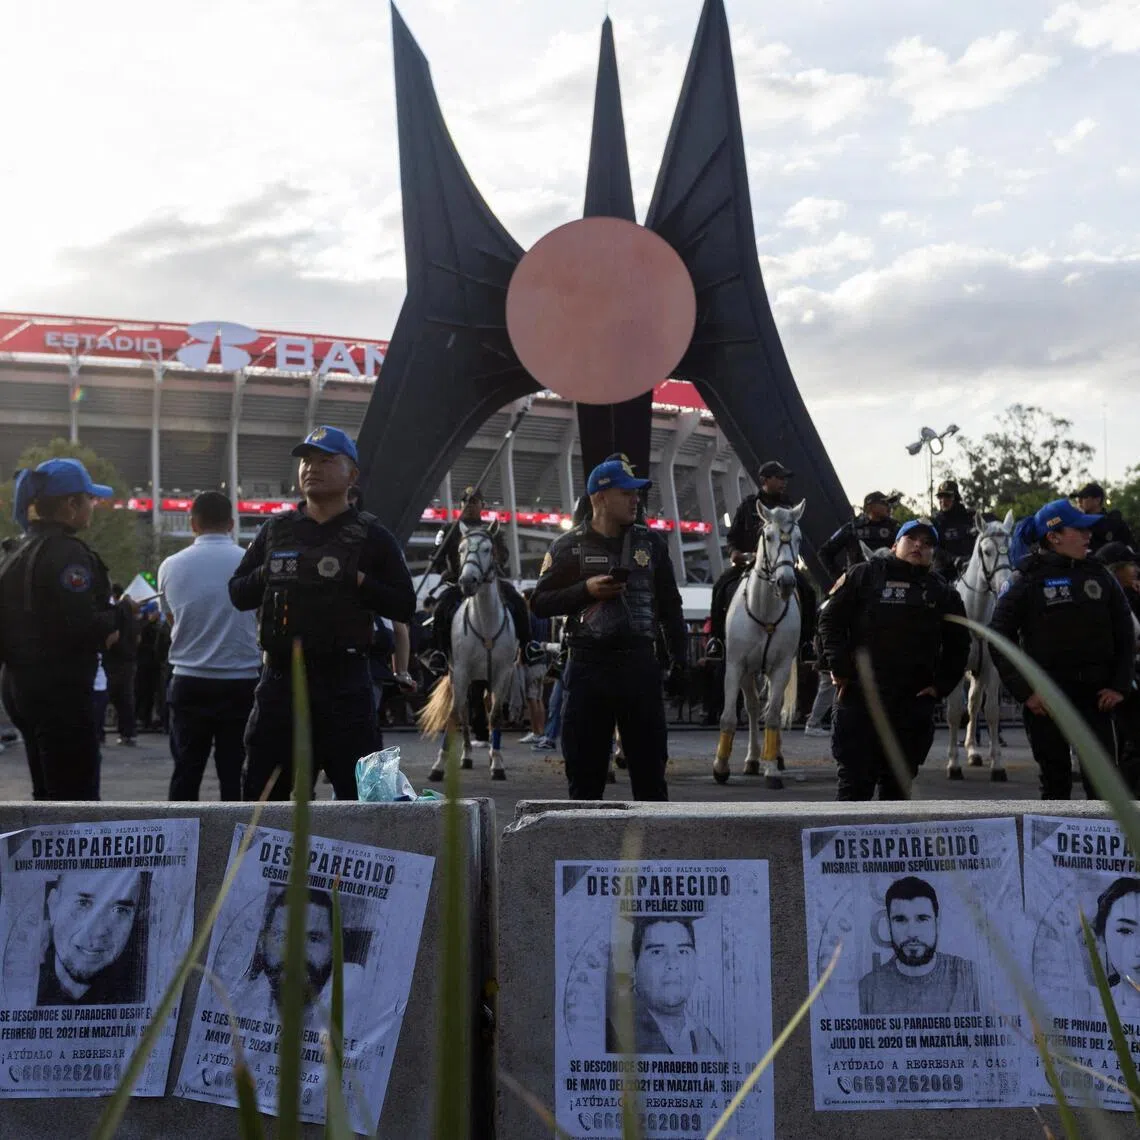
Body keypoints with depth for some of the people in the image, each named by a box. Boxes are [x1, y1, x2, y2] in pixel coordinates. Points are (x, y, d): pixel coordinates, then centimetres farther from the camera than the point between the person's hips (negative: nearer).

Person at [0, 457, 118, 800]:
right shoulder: (67, 553, -16)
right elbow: (82, 625, -25)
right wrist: (118, 615, -7)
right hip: (61, 689, -10)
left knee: (47, 796, 17)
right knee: (77, 798, -6)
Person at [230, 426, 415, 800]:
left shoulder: (371, 536, 4)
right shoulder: (276, 530, 14)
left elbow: (405, 606, 0)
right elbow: (237, 593, 16)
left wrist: (358, 581, -12)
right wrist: (267, 575, -3)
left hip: (345, 681, -3)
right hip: (280, 676, 3)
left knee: (360, 795, 0)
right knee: (261, 793, 7)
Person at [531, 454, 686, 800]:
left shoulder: (650, 542, 10)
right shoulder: (568, 546, 2)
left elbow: (670, 603, 13)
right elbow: (539, 603, 2)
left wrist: (679, 654, 4)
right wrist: (586, 590, -12)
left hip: (639, 663, 2)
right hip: (588, 666, -2)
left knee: (649, 759, 4)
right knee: (585, 764, 4)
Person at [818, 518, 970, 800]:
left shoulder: (943, 594, 13)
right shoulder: (864, 576, 4)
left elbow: (958, 646, 18)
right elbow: (830, 619, 1)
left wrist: (940, 686, 5)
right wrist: (840, 669, -8)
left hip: (913, 702, 3)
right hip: (858, 695, -3)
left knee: (898, 781, 8)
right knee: (855, 777, -3)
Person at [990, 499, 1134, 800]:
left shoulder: (1098, 574, 6)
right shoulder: (1026, 580, -4)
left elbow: (1124, 633, 12)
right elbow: (999, 638, -5)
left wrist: (1120, 685, 3)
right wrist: (1025, 692, -11)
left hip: (1095, 694, 3)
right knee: (1055, 780, 5)